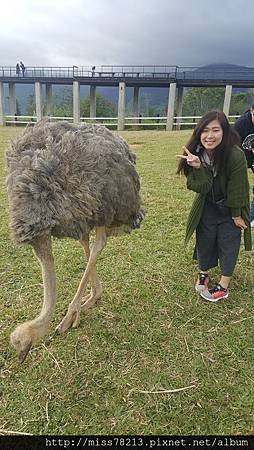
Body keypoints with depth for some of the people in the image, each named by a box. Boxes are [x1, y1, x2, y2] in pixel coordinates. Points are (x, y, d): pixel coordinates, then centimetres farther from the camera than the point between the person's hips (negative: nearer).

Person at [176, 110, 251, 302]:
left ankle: (224, 286, 19)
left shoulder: (235, 155, -30)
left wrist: (237, 215, -10)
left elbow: (238, 188, -19)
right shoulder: (196, 154, -17)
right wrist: (197, 168, -39)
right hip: (208, 205, 3)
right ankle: (204, 273, 33)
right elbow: (200, 188, -22)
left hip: (230, 207, -3)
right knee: (205, 239, 9)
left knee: (228, 242, 4)